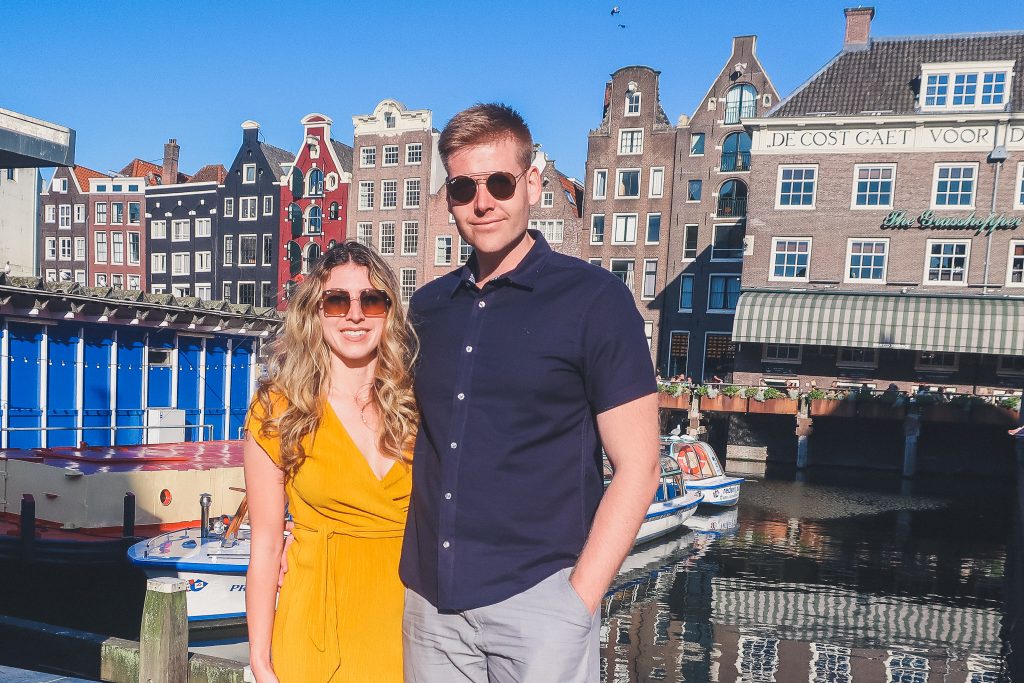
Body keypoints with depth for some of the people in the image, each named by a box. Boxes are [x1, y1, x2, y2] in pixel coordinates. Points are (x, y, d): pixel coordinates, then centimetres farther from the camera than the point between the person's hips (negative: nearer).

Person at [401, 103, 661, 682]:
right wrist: (414, 573, 8)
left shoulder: (593, 298, -7)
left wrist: (579, 600, -12)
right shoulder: (428, 307, 7)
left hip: (538, 596, -4)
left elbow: (637, 468, -8)